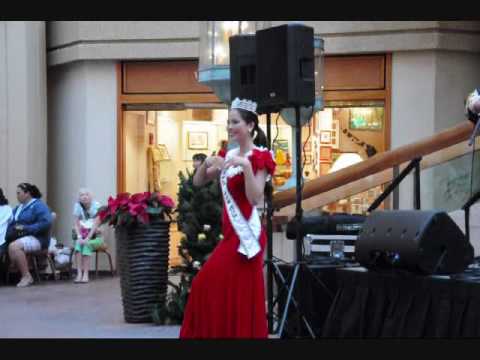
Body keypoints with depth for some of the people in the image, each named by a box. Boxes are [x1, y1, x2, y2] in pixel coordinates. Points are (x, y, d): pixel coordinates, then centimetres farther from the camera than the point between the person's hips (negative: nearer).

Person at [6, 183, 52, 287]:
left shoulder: (38, 205, -1)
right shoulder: (17, 208, 24)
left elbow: (46, 223, -15)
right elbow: (10, 223, 22)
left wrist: (26, 228, -18)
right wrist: (9, 230, -3)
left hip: (36, 238, -7)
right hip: (18, 238, 8)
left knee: (14, 246, -34)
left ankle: (26, 276, -26)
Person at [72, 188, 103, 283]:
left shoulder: (96, 206, -9)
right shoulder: (77, 206, 3)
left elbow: (96, 224, -16)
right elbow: (76, 224, -1)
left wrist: (87, 238, -24)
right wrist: (79, 237, -17)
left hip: (94, 236, -3)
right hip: (82, 234, 3)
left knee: (87, 244, -32)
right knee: (78, 243, -29)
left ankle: (86, 274, -35)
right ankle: (79, 273, -36)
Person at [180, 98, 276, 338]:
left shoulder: (259, 157, -9)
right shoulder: (229, 155, 12)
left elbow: (255, 198, -20)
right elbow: (197, 182, 13)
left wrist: (246, 166, -29)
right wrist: (206, 163, -5)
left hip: (246, 234, -8)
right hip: (230, 233, 8)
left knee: (239, 296, -6)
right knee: (208, 287, 11)